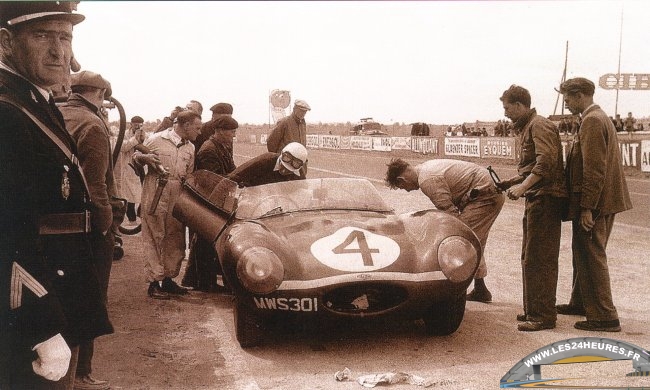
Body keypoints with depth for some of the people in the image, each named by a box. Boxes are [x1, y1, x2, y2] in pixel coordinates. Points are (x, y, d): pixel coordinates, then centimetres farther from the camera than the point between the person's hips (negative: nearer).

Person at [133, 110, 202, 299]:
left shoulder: (190, 148, 15)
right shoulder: (156, 140, -2)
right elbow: (135, 155, 7)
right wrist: (145, 157, -14)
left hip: (177, 199, 6)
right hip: (155, 197, -6)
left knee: (176, 240, 9)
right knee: (154, 239, -2)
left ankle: (168, 279, 22)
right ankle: (154, 283, 4)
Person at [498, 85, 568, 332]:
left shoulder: (539, 126, -11)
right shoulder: (525, 128, 20)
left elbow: (546, 162, -25)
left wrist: (523, 186, -28)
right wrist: (510, 183, 14)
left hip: (546, 198, -11)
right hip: (535, 199, 11)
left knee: (538, 260, -9)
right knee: (530, 258, 15)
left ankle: (543, 315, -4)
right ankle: (533, 310, 24)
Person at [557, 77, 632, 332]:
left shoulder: (592, 121, -16)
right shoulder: (600, 118, 17)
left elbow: (594, 169, -22)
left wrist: (586, 208, -21)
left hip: (594, 204, -10)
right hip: (603, 202, 10)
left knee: (591, 258, -4)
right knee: (584, 255, 20)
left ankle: (604, 318, 2)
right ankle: (581, 303, 34)